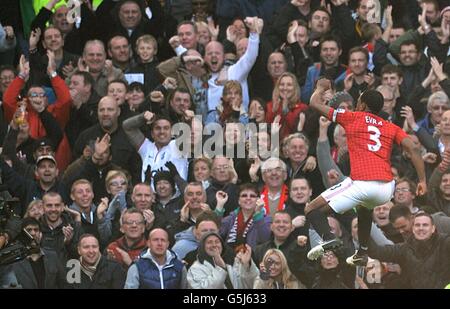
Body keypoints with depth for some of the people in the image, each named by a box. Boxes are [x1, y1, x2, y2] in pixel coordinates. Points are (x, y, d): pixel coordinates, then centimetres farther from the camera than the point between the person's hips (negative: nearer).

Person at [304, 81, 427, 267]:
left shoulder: (352, 118, 11)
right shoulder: (391, 128, 20)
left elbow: (315, 103, 17)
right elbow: (413, 149, 5)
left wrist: (321, 87, 37)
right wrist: (422, 180, 4)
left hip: (361, 184, -5)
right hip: (387, 188, 5)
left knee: (312, 210, 4)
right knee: (365, 208, 41)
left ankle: (329, 239, -24)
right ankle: (362, 254, 38)